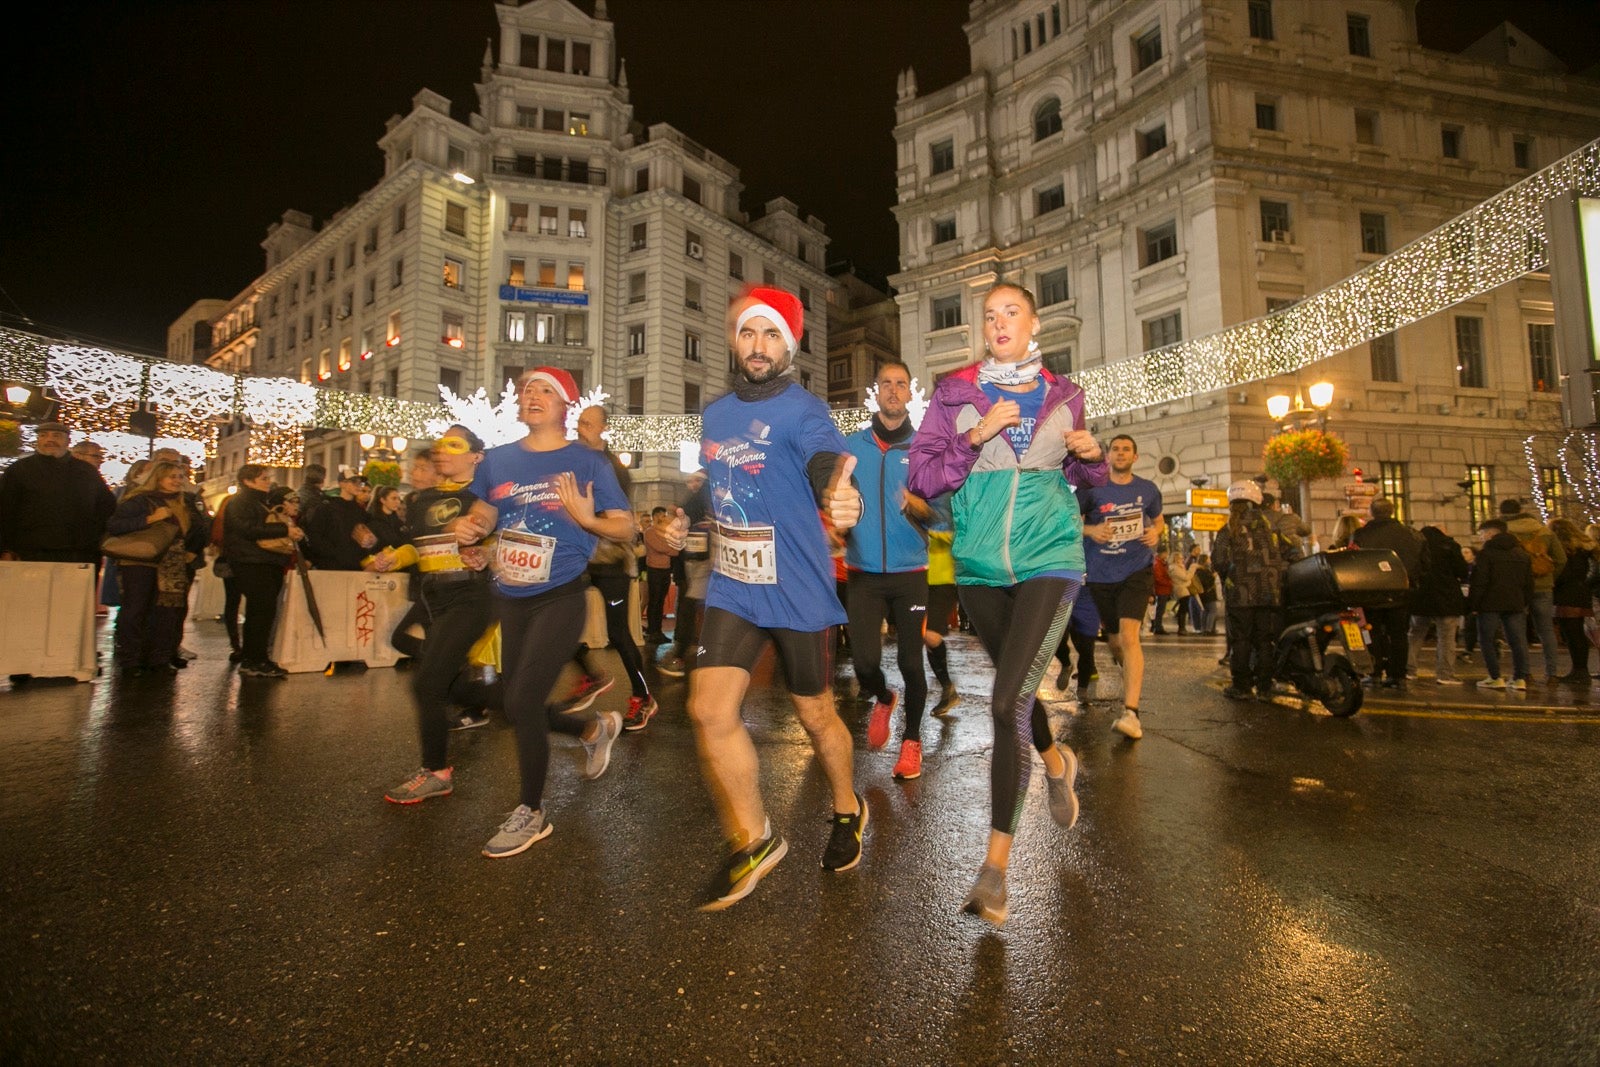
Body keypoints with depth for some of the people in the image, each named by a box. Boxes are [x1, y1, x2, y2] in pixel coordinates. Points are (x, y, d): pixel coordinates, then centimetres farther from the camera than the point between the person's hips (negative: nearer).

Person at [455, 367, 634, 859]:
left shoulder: (587, 462, -7)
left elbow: (626, 527, -7)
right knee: (520, 709, 14)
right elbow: (485, 514, 18)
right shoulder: (497, 460, 6)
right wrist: (469, 527, -5)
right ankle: (595, 728, 43)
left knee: (522, 703, -10)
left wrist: (588, 519, -26)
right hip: (511, 600, 6)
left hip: (560, 598, -6)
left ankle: (531, 813, 13)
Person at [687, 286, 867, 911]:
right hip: (731, 588, 5)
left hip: (797, 592, -5)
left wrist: (841, 497, -57)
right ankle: (754, 840, 15)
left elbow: (827, 461, -34)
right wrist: (687, 519, 6)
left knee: (815, 716, 10)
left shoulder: (802, 410, -12)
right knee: (709, 710, -7)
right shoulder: (716, 413, 8)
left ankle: (847, 810, 41)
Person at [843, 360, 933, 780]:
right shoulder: (850, 446, 5)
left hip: (909, 572, -1)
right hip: (863, 572, 1)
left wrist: (917, 506, -21)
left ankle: (912, 739, 26)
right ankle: (882, 699, 32)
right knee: (865, 659, -5)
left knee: (910, 660, 3)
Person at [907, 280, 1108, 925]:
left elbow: (1082, 482, 19)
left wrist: (1091, 455, -3)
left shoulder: (1063, 397, 8)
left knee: (1008, 701, -14)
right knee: (1016, 687, 18)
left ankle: (997, 861, -1)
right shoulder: (954, 394, 3)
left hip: (1048, 559, -2)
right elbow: (921, 478, -4)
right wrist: (976, 436, -16)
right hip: (980, 564, 2)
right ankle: (1056, 762, 52)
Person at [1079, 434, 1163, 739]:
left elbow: (1159, 520, 21)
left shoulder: (1148, 489, 6)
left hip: (1136, 570, -1)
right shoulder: (1091, 488, -1)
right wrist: (1090, 530, -18)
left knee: (1128, 635, -20)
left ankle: (1131, 713, -24)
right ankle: (1132, 680, 46)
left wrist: (1155, 531, -2)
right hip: (1101, 576, 1)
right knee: (1114, 641, 13)